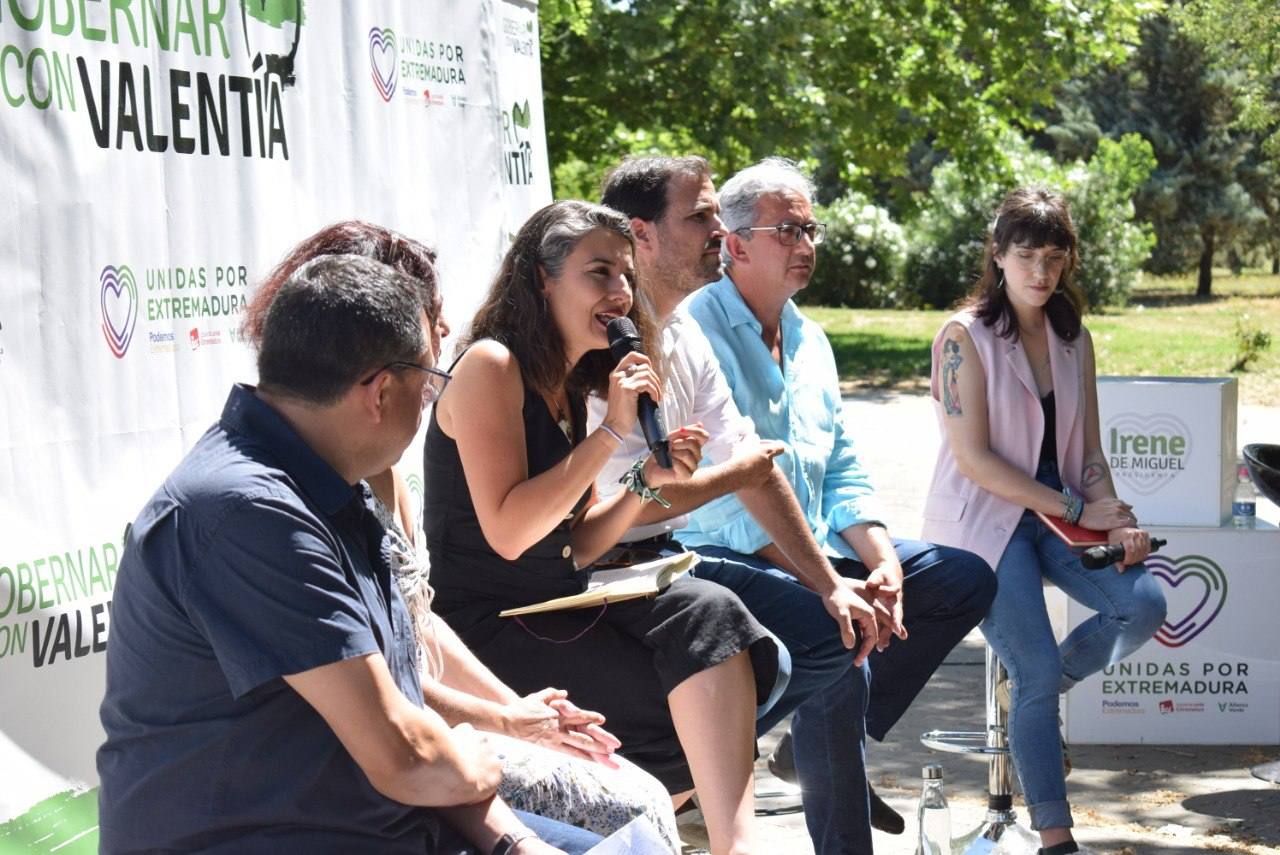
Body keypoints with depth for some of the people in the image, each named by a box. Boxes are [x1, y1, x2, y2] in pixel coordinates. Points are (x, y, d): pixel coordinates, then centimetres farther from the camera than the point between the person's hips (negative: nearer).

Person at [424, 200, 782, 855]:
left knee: (709, 615, -21)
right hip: (487, 624, -7)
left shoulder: (568, 388, 15)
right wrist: (613, 432, -18)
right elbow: (507, 535, -19)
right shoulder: (490, 366, -10)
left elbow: (574, 550, 14)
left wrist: (648, 479, -2)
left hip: (557, 605, 7)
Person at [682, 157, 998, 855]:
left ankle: (835, 743, 2)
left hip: (817, 549, 9)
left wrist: (883, 563, -5)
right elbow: (725, 495, -20)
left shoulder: (810, 341, 15)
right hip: (725, 558, -9)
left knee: (967, 579, 2)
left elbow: (844, 474, 15)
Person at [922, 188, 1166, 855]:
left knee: (1144, 605, -18)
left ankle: (1029, 691, 9)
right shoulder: (965, 337, -9)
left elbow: (1088, 451, 10)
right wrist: (1074, 508, -16)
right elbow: (974, 460, -15)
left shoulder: (1073, 338, 10)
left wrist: (1117, 519, -9)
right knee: (1040, 672, -15)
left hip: (1057, 513, 6)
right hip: (984, 518, -6)